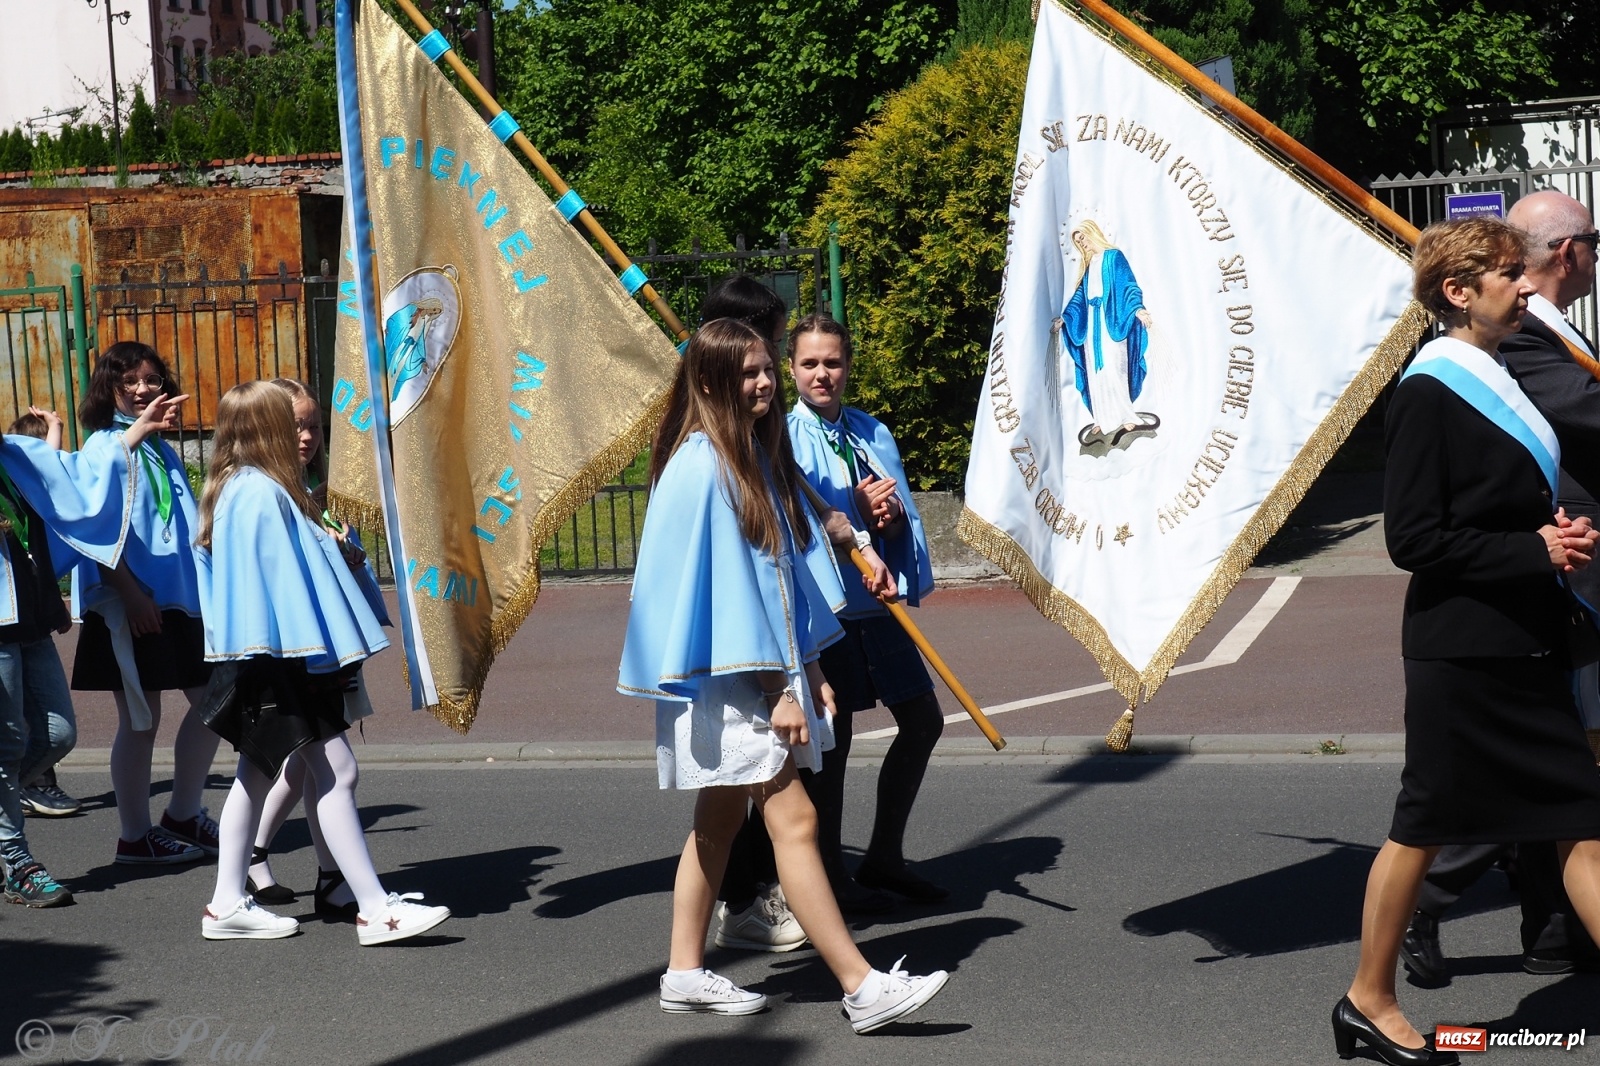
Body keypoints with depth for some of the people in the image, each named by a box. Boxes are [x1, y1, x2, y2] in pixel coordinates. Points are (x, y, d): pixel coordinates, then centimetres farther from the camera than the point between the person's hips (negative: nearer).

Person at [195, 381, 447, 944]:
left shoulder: (238, 488, 14)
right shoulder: (264, 492, -16)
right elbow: (285, 578, -20)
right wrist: (311, 651, -19)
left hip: (265, 660, 11)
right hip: (281, 659, -11)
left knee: (257, 772, 15)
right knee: (336, 770, -11)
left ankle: (228, 904, 20)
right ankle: (375, 907, -11)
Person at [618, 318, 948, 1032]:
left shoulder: (758, 456, 13)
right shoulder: (700, 465, -15)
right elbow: (725, 580, -18)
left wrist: (809, 670, 10)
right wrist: (777, 687, -19)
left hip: (762, 672, 9)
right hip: (725, 677, -9)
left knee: (719, 822, 13)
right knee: (794, 820, -11)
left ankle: (685, 973, 21)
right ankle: (862, 988, -11)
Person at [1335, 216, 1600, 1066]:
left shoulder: (1497, 380, 13)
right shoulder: (1429, 395, -13)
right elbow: (1413, 538, -17)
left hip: (1527, 644, 9)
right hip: (1462, 651, -8)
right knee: (1423, 827, 3)